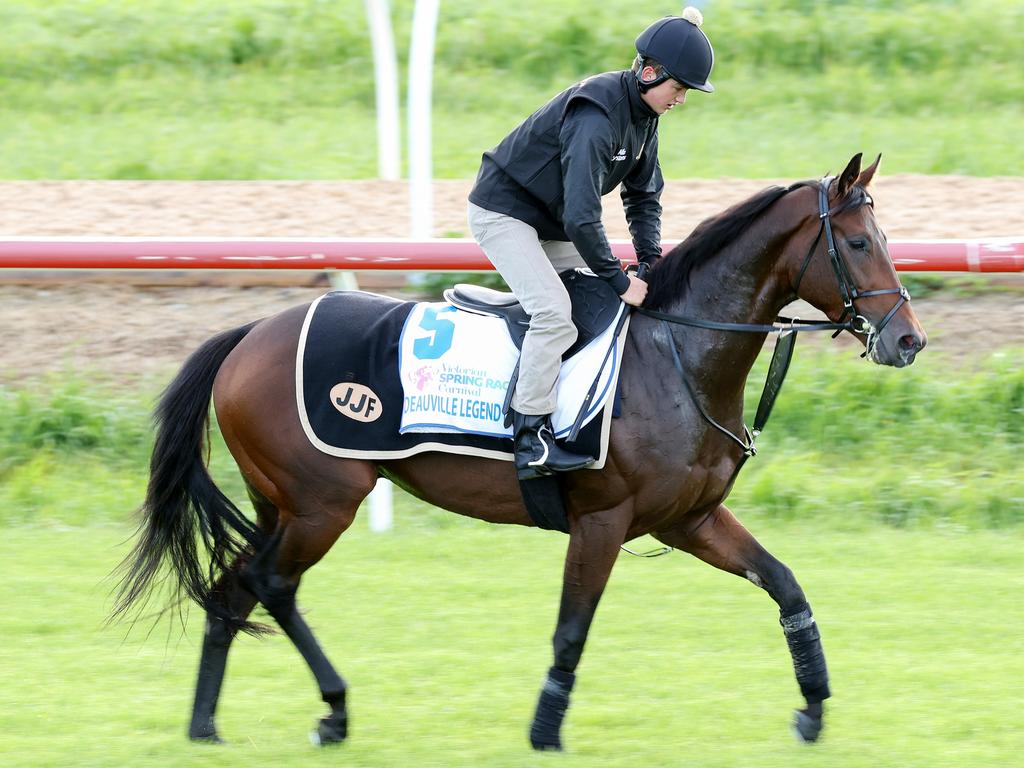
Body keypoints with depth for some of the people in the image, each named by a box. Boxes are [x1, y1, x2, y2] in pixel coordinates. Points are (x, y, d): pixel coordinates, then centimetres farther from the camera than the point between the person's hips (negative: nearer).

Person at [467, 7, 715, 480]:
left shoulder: (643, 117, 0)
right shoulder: (596, 116, -30)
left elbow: (643, 196, 10)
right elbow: (581, 217, -33)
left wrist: (651, 263, -3)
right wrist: (620, 282, -26)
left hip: (550, 222, 10)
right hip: (503, 212, -10)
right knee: (555, 312, -22)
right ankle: (530, 440, -20)